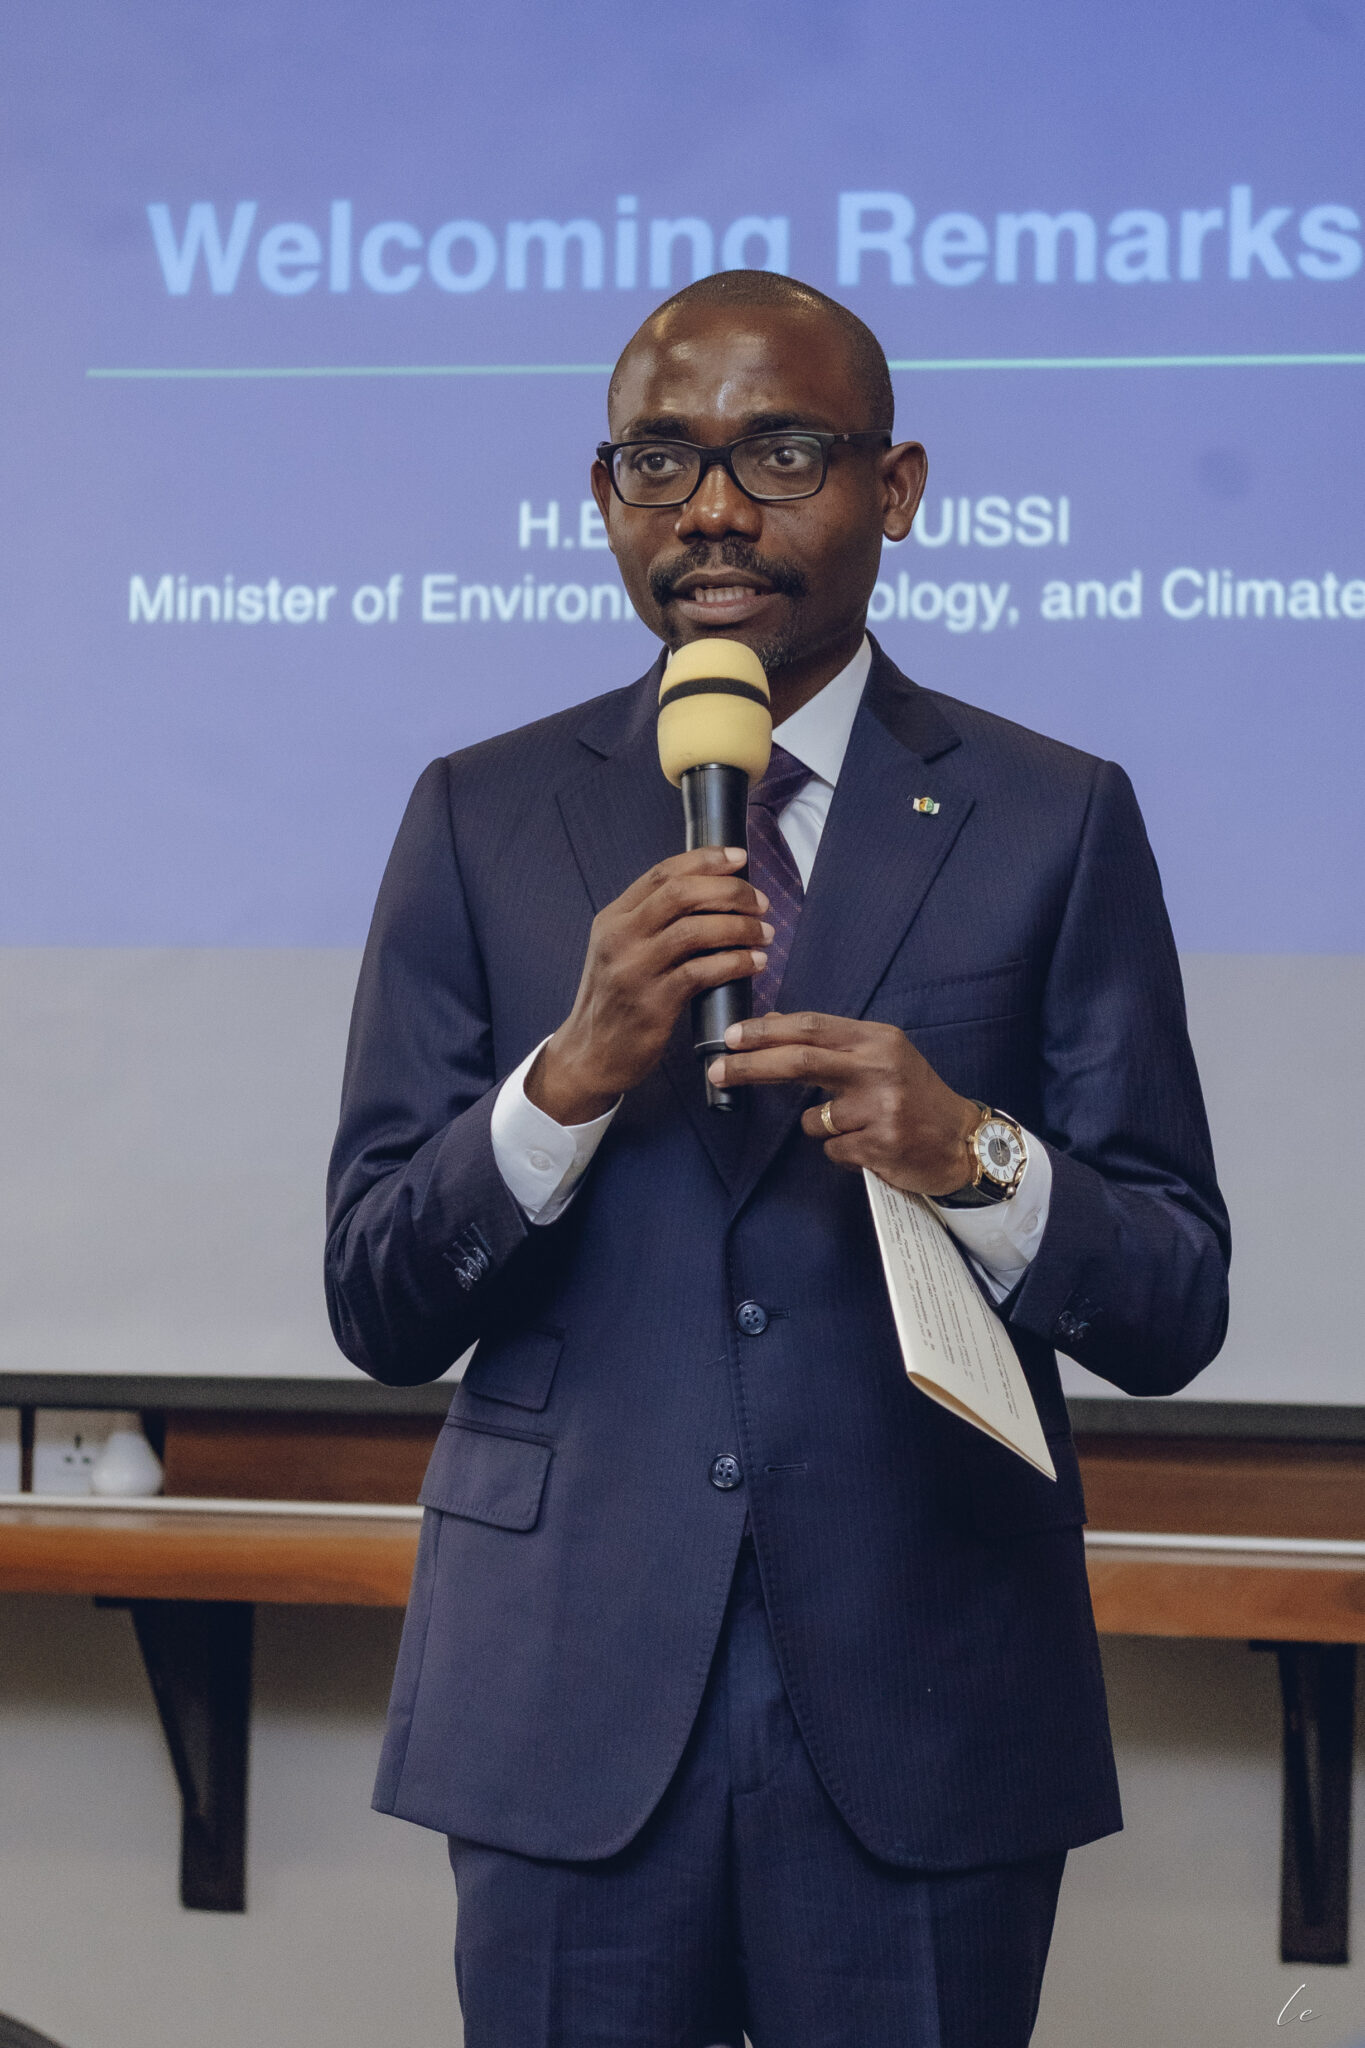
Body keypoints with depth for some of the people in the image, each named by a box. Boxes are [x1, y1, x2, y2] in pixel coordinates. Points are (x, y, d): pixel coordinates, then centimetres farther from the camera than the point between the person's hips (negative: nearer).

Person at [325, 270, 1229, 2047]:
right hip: (570, 1705, 1)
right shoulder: (485, 819, 5)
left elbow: (1175, 1315, 0)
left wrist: (974, 1155, -19)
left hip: (923, 1704, 0)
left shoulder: (1054, 821, 2)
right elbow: (378, 1309, 1)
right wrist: (572, 1075, -15)